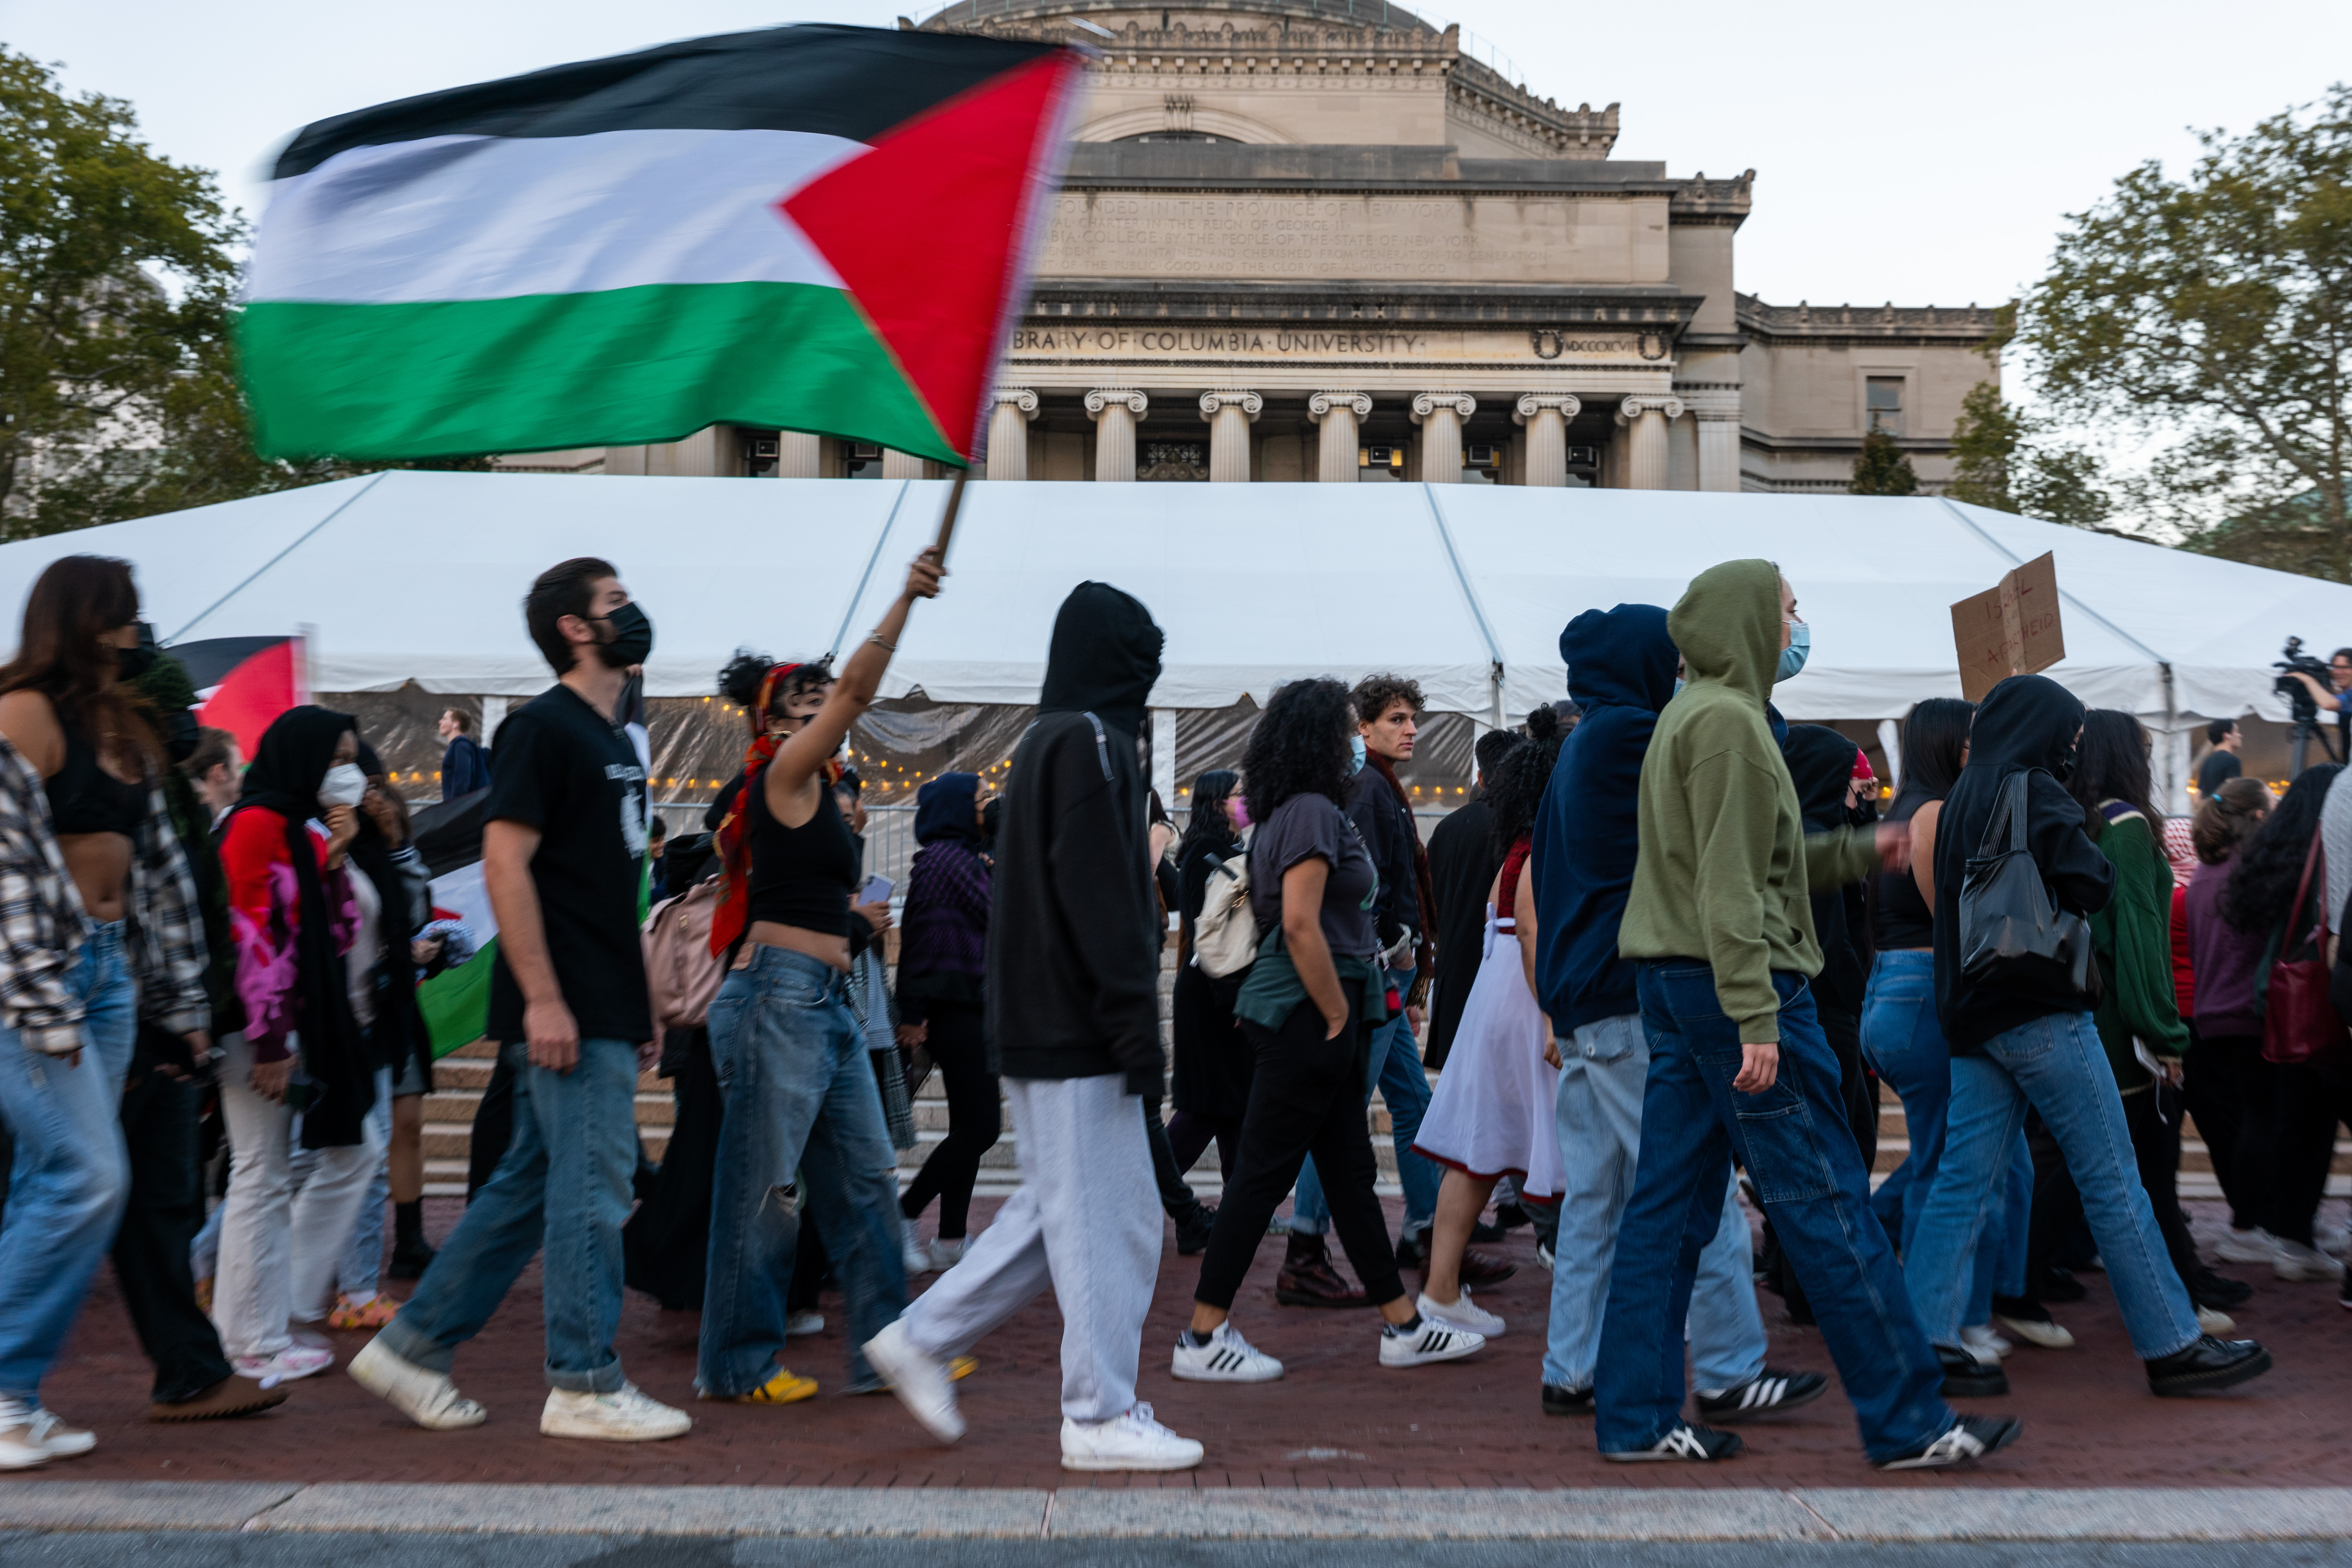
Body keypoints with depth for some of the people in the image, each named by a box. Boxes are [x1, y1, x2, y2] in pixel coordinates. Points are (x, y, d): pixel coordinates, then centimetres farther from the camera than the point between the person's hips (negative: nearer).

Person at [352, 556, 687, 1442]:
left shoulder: (613, 739, 19)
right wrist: (542, 997, -22)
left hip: (603, 1012, 9)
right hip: (566, 1014, -9)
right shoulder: (543, 727, -10)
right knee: (593, 1189, -3)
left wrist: (636, 1005, 20)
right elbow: (505, 861, -17)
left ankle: (410, 1348, 23)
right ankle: (585, 1386, 8)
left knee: (530, 1187, 14)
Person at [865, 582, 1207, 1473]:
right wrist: (1137, 1026, -18)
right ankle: (1102, 1418, 7)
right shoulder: (1090, 741, -12)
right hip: (1078, 1031, -10)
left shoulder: (1044, 744, 18)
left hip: (1038, 1025, 10)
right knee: (1106, 1218, -2)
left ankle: (922, 1340, 21)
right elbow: (1102, 898, -19)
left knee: (1059, 1211, 17)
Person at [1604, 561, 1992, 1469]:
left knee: (1670, 1205, 9)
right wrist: (1756, 1018, -21)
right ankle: (1906, 1421, 8)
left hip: (1672, 985, 10)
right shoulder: (1727, 719, -12)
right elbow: (1731, 886, -19)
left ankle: (1635, 1419, 13)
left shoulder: (1691, 713, 19)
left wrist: (1860, 852, 23)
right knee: (1827, 1203, -2)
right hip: (1732, 983, -10)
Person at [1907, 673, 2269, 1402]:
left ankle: (1924, 1337, 2)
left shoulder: (1961, 801, 15)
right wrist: (2106, 838, 2)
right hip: (2041, 1013, -8)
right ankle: (2173, 1346, 7)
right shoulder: (2037, 794, -9)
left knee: (1962, 1177, 5)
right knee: (2113, 1183, 0)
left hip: (1972, 1015, 8)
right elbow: (2091, 887, -15)